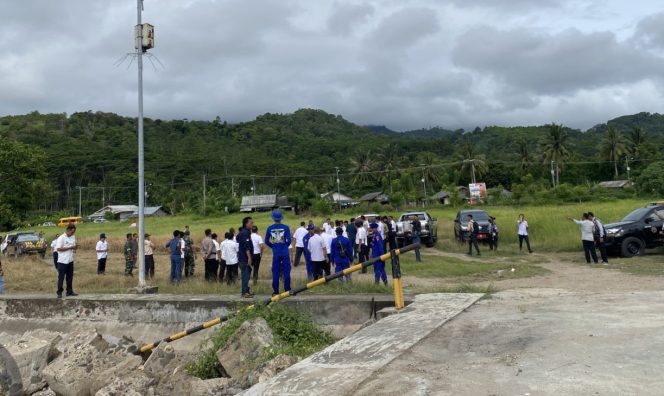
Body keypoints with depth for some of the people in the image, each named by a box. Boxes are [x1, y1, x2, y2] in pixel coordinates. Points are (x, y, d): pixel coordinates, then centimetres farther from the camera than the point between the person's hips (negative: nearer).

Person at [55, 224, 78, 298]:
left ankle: (69, 291, 18)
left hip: (70, 261, 7)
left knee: (70, 277, 11)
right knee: (61, 277, 0)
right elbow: (58, 248, -17)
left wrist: (75, 248, -5)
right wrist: (70, 247, -20)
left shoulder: (73, 237, 9)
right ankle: (59, 292, 6)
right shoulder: (61, 238, -12)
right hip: (62, 261, -6)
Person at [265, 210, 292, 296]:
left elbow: (266, 241, 4)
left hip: (275, 253, 2)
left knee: (275, 273, 8)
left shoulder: (270, 228, -1)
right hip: (285, 253, -2)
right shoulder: (285, 227, -7)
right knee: (286, 272, 5)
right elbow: (289, 240, -7)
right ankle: (287, 290, 8)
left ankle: (275, 291, 12)